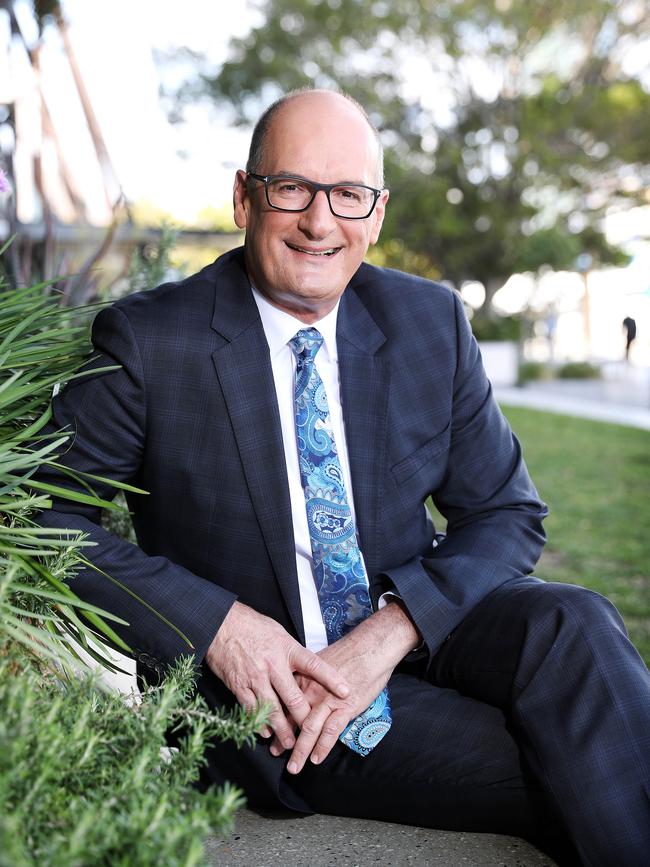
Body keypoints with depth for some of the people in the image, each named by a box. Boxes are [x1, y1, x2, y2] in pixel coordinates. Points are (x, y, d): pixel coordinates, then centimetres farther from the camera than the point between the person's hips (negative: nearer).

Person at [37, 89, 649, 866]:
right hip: (252, 686, -4)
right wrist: (215, 623, -20)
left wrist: (393, 630, -16)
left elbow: (507, 512, 1)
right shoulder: (147, 340, -10)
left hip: (411, 624, 4)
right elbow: (42, 514, -8)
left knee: (567, 624, -26)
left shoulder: (432, 322, 0)